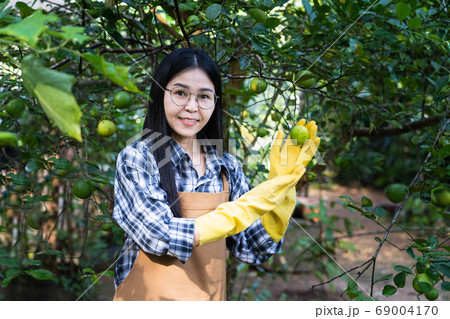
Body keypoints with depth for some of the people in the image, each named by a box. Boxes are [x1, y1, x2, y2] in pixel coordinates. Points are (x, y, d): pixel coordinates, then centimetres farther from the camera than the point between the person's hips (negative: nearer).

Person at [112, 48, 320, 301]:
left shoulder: (227, 168, -1)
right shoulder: (135, 158, -12)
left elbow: (254, 251, -3)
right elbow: (160, 236, -23)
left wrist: (283, 186, -15)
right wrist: (252, 206, -24)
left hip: (210, 297, 4)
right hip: (149, 296, -3)